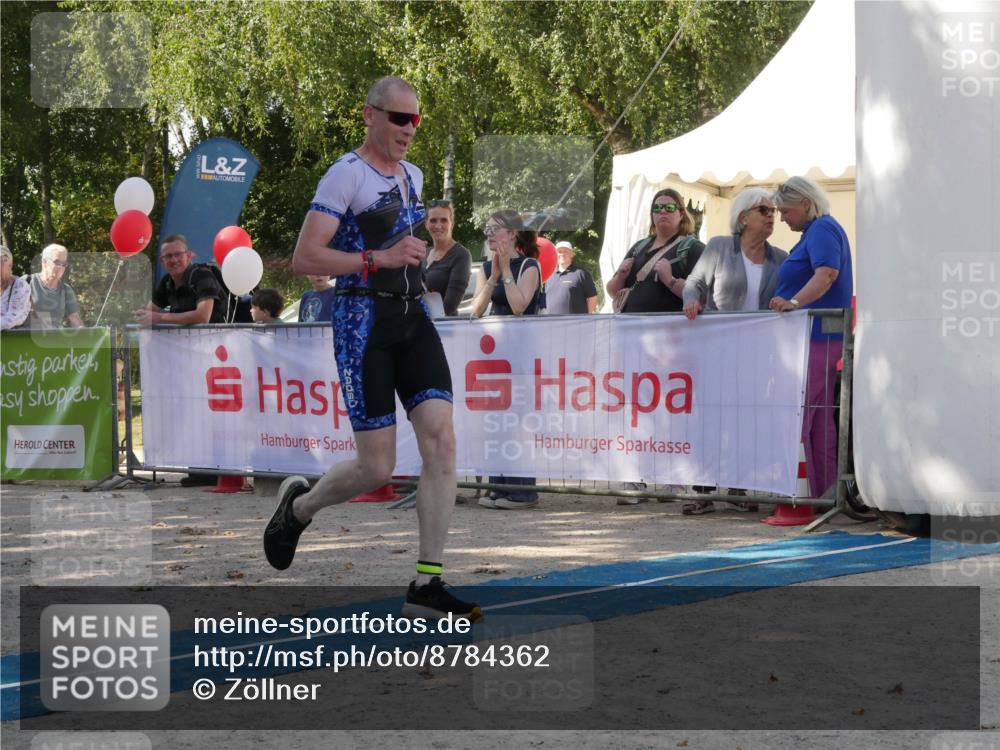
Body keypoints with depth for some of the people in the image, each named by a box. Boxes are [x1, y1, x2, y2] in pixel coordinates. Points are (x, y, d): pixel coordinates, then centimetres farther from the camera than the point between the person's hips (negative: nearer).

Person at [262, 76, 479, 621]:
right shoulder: (347, 174, -9)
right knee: (377, 468, -7)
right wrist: (377, 258, -20)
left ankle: (426, 585, -7)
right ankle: (298, 505, 26)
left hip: (413, 317, 7)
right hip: (363, 322, -7)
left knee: (441, 439, -10)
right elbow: (304, 258, -17)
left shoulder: (413, 176, 16)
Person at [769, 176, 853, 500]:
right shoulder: (817, 230, 21)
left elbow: (826, 274, -26)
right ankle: (825, 492, 14)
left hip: (815, 337, -11)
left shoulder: (822, 229, -11)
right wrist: (792, 304, 21)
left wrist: (794, 302, -37)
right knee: (820, 419, 11)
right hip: (824, 338, 11)